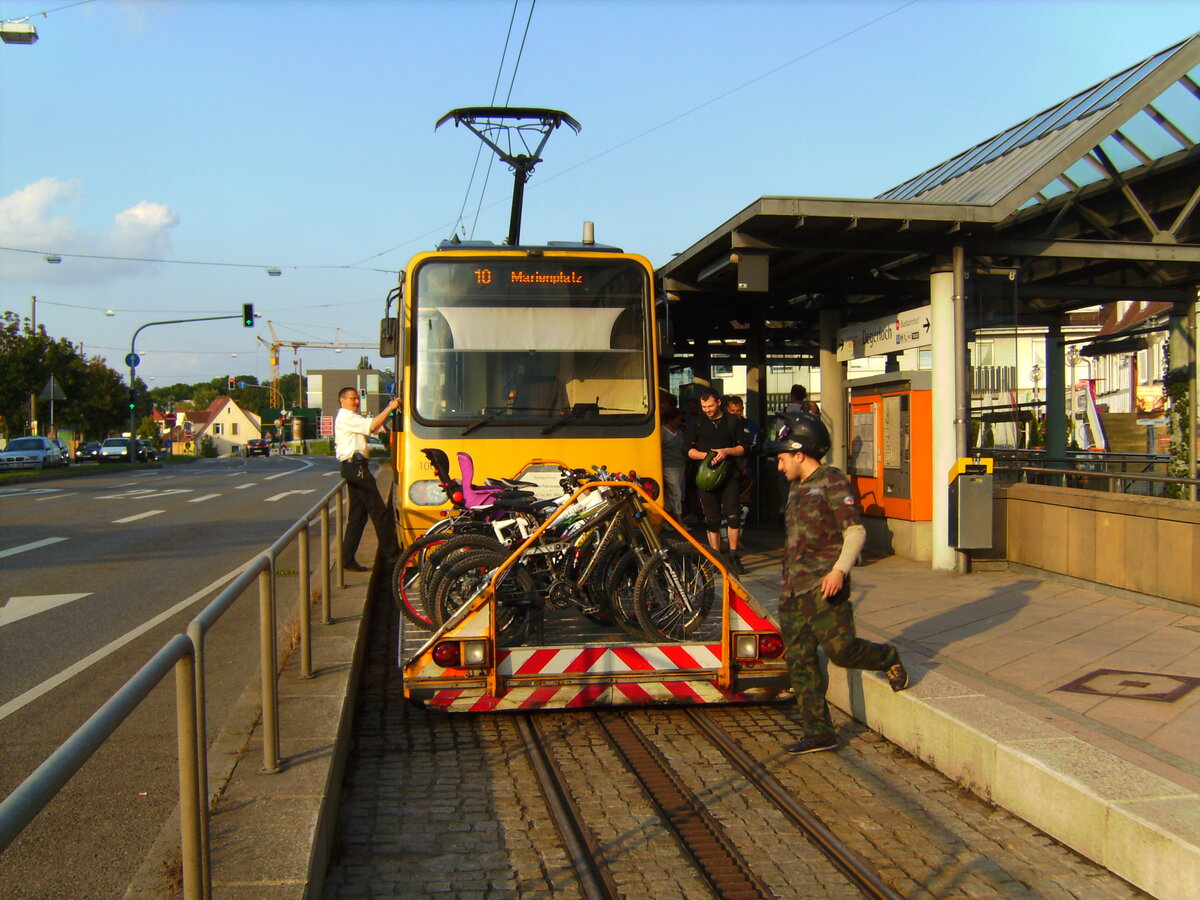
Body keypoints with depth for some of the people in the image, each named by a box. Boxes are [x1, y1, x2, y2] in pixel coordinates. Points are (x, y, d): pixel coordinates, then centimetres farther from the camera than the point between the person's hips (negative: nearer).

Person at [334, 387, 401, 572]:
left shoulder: (354, 418, 26)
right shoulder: (345, 417, -7)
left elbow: (376, 427, 18)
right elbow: (372, 426, -17)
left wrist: (390, 409, 4)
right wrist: (389, 408, -11)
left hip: (355, 467, 11)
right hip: (355, 465, -11)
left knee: (358, 515, 9)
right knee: (378, 511, -7)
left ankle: (347, 559, 9)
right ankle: (391, 553, -4)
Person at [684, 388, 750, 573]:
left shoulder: (733, 422, 7)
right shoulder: (698, 424, 9)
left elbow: (743, 447, 5)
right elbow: (690, 450, 6)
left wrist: (727, 451, -13)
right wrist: (706, 455, -11)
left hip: (729, 475, -1)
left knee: (733, 515, -10)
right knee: (712, 519, 2)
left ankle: (733, 556, 1)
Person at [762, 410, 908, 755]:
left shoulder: (832, 482, -6)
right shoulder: (797, 489, 21)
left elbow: (855, 531, -13)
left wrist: (839, 570, -26)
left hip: (823, 585, -8)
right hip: (793, 590, 8)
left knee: (840, 648, -13)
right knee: (800, 661, 3)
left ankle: (887, 658, 18)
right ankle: (819, 731, 8)